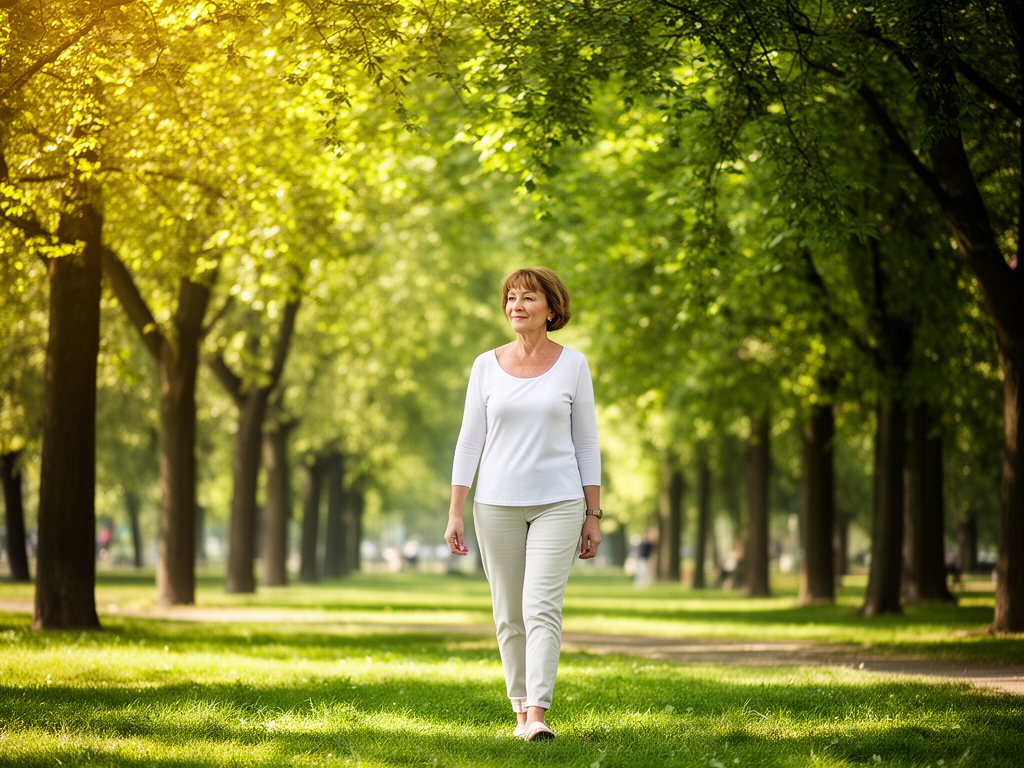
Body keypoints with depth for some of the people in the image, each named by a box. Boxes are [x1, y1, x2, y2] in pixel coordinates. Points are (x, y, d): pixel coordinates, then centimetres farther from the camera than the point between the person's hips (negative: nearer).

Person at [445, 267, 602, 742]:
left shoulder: (572, 365, 2)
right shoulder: (486, 366, 4)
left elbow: (586, 441, 5)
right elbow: (469, 440, 5)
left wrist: (593, 515, 2)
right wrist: (455, 514, 0)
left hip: (557, 505, -2)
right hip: (497, 504, 2)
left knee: (542, 607, -14)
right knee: (509, 616, 6)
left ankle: (538, 716, -21)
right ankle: (521, 711, 18)